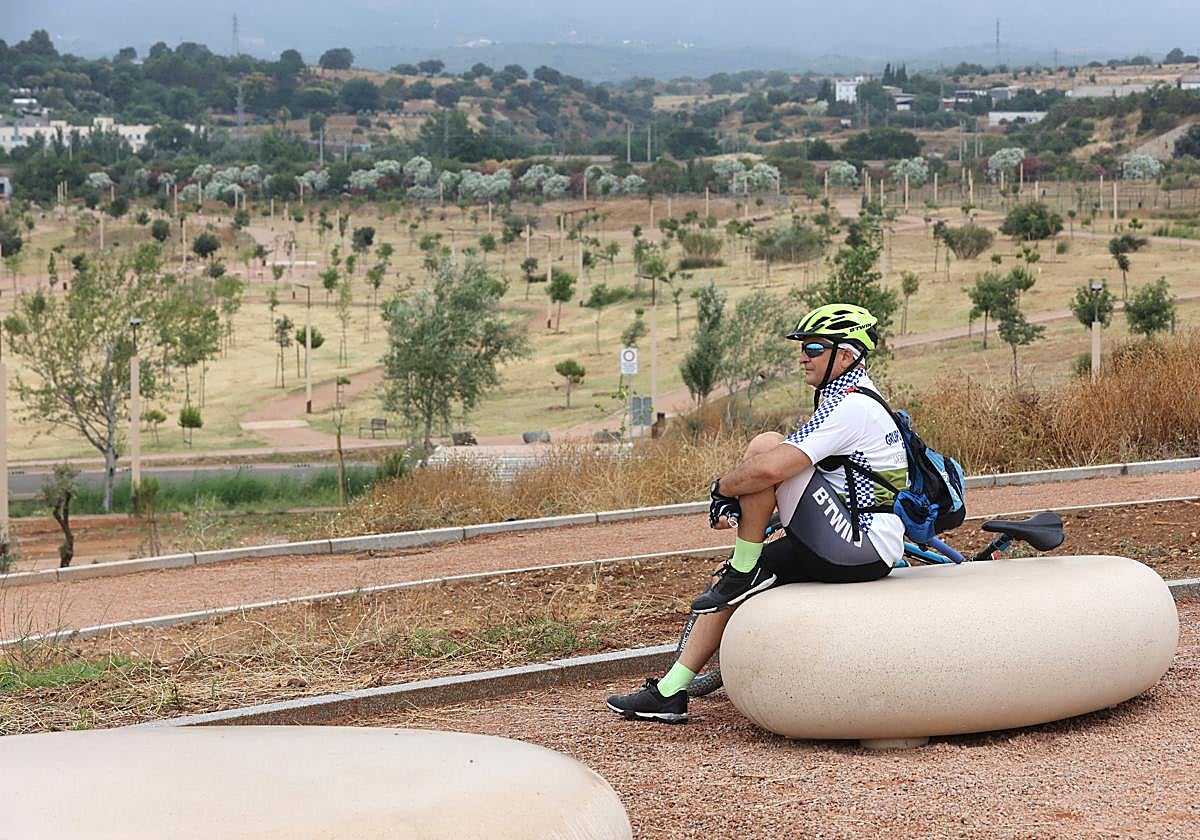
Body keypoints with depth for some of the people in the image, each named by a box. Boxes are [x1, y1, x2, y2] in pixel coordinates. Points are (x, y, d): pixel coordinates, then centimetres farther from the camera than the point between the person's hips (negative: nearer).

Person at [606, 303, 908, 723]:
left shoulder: (850, 407, -16)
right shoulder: (846, 400, 18)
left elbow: (770, 470, -26)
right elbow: (783, 477, 24)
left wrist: (722, 488, -7)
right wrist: (737, 503, 10)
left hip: (859, 551, -11)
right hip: (860, 546, 11)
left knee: (765, 446, -18)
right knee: (729, 579, 12)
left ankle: (745, 572, -7)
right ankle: (670, 692, 13)